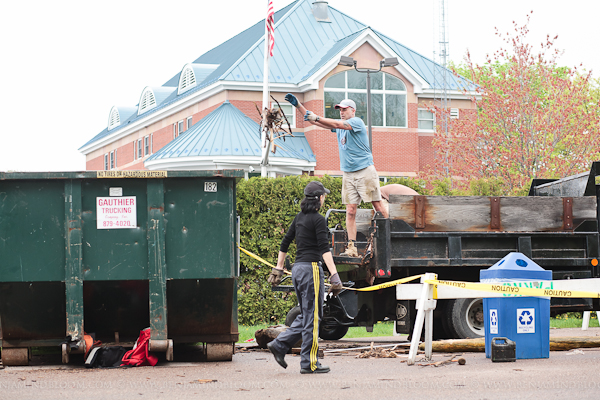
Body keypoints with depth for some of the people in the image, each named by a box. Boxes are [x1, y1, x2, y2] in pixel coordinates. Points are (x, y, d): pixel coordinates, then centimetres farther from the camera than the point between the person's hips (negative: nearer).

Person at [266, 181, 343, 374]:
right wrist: (334, 276, -24)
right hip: (311, 268, -8)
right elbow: (324, 249, -19)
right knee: (312, 316, -3)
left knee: (307, 315, 14)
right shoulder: (318, 219, -10)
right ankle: (309, 363, -1)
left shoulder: (299, 217, 14)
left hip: (298, 268, 8)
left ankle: (280, 344, 5)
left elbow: (285, 243, 19)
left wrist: (278, 269, 26)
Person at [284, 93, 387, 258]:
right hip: (348, 174, 6)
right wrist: (298, 105, 5)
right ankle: (351, 248, -6)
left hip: (365, 172, -6)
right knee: (350, 211, -2)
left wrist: (316, 117, -29)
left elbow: (337, 124, -23)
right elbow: (314, 121, 13)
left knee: (378, 206, -6)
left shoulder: (357, 122, -6)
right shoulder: (339, 125, 15)